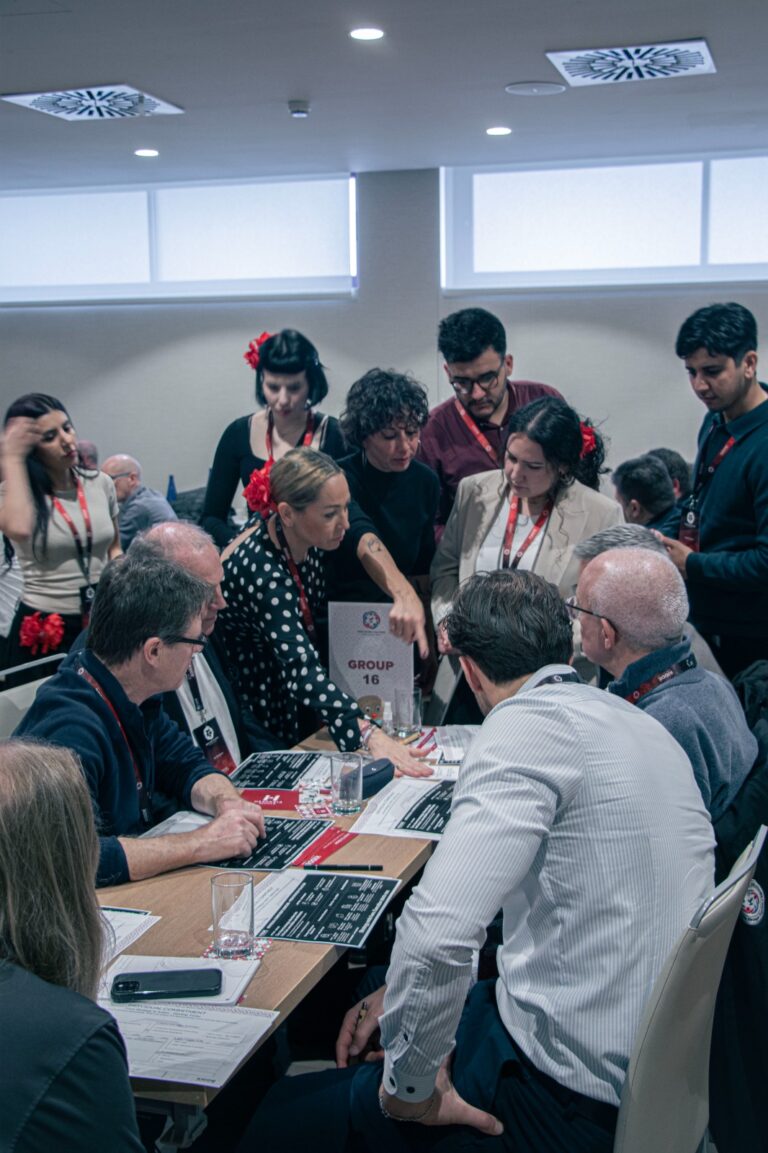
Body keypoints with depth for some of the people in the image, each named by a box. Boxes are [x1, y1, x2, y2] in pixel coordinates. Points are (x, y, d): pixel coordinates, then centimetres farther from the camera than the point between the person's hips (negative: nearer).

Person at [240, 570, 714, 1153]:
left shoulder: (528, 723, -19)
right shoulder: (638, 721, 10)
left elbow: (436, 932, -30)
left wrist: (410, 1089, -14)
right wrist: (403, 990, 14)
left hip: (573, 1103, -9)